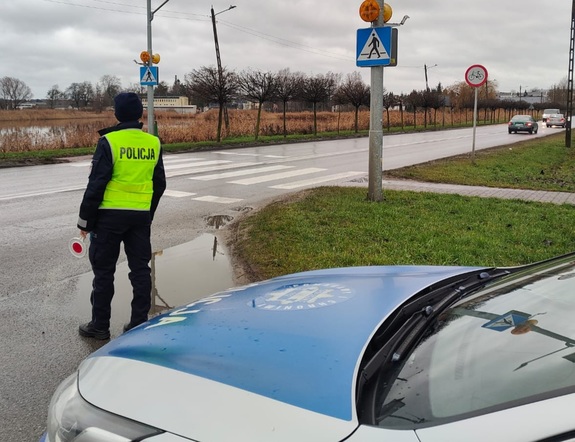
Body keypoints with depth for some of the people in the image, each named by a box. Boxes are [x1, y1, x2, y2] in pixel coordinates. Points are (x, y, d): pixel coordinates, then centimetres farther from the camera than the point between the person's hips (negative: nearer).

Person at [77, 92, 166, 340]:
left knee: (103, 270, 7)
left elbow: (96, 184, -12)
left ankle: (100, 326, 15)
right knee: (140, 268, 12)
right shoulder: (153, 143, 3)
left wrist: (85, 219, -3)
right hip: (141, 216, 4)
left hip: (110, 215, -4)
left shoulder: (109, 142, -13)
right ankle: (139, 323, 17)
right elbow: (160, 184, 11)